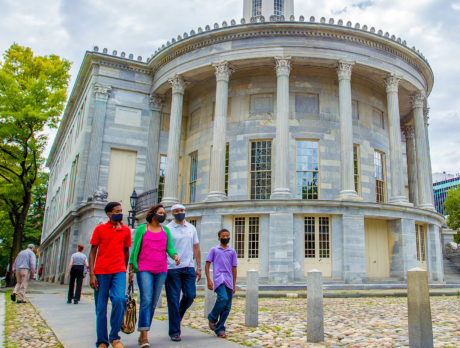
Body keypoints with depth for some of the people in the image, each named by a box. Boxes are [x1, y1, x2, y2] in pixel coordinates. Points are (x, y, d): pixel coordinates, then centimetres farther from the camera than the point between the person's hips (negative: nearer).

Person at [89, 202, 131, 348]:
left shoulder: (126, 230, 8)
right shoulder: (99, 229, 4)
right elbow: (92, 252, 4)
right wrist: (91, 274, -4)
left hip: (119, 271, 0)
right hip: (101, 272, 0)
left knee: (119, 299, -20)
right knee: (101, 307, 4)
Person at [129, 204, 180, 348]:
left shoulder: (166, 230, 14)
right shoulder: (142, 228, 5)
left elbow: (170, 248, 8)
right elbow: (135, 249, 4)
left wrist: (175, 255, -14)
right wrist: (131, 269, -1)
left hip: (161, 270, 4)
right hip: (144, 269, -4)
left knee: (153, 303, 6)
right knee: (146, 300, -15)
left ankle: (143, 334, 19)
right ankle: (144, 336, -12)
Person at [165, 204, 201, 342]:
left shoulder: (191, 228, 12)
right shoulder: (167, 229, 1)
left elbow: (196, 249, 15)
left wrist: (198, 267, 10)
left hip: (189, 268, 4)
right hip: (172, 269, -4)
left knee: (190, 295, 1)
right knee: (173, 299, 0)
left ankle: (177, 316, 30)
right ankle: (174, 332, 11)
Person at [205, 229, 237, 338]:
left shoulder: (232, 251, 16)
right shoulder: (214, 250, 8)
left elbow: (234, 268, 17)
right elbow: (207, 264, 6)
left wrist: (234, 284, 14)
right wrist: (209, 280, -4)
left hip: (229, 281, 4)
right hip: (218, 279, -4)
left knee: (227, 307, 2)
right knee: (223, 298, -25)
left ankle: (219, 329, 13)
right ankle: (212, 318, -1)